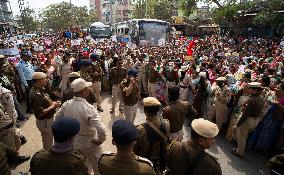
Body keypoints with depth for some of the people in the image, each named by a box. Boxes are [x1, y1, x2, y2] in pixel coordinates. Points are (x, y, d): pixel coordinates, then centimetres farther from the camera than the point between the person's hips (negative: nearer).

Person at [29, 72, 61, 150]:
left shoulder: (40, 89, 1)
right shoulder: (36, 94, -30)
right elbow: (40, 113, -31)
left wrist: (52, 103, 0)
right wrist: (53, 106, -22)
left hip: (48, 119, 10)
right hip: (44, 122, -10)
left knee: (47, 140, 29)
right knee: (48, 142, 11)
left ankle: (47, 151, 49)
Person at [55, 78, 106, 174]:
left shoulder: (66, 104, -12)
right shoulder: (88, 108, -33)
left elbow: (57, 117, 8)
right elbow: (101, 130, -40)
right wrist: (100, 140, -21)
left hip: (73, 143, 7)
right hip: (89, 144, -6)